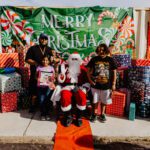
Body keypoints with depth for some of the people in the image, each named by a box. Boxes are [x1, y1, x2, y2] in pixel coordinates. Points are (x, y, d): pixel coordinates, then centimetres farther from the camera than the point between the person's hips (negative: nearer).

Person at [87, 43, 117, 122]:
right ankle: (94, 114, 32)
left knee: (104, 101, 15)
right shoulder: (94, 59, -4)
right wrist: (90, 80, -7)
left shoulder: (110, 60, -5)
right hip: (95, 85, 0)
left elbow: (114, 72, 0)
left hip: (106, 85, 0)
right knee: (95, 101, 12)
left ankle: (102, 114, 34)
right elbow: (88, 70, 4)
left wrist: (113, 84, -2)